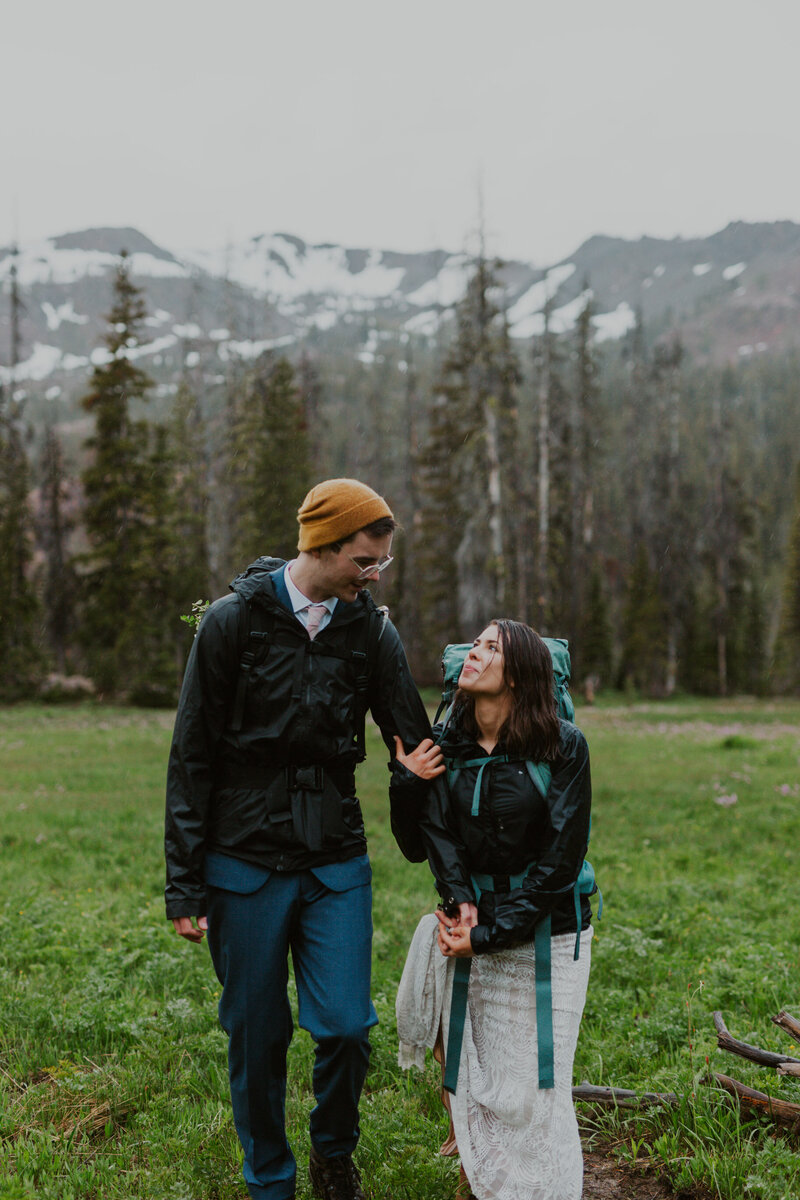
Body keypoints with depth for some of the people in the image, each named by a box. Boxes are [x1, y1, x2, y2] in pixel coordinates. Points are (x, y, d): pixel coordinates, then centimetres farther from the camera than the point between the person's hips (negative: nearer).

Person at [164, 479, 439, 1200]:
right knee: (257, 1036, 7)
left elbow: (418, 752, 4)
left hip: (337, 865, 2)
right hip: (245, 864, -2)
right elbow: (192, 760, -4)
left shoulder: (372, 631, 1)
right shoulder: (236, 621, -7)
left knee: (346, 1027, -4)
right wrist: (185, 884, -7)